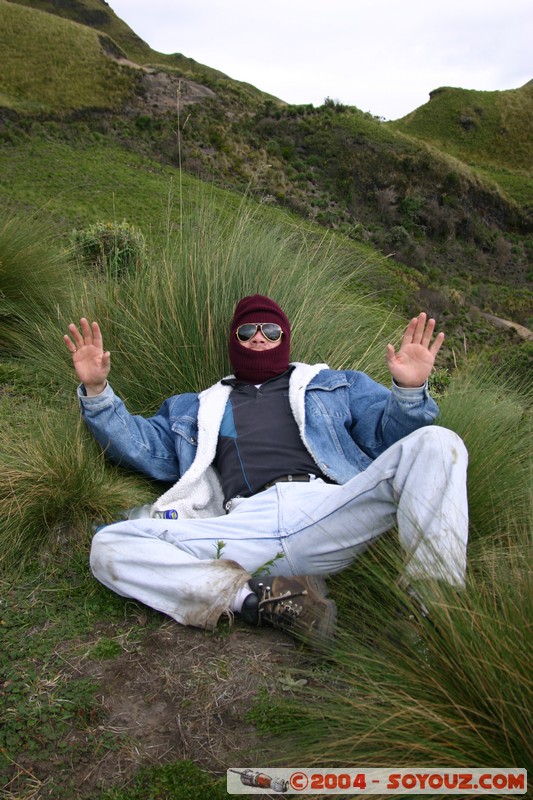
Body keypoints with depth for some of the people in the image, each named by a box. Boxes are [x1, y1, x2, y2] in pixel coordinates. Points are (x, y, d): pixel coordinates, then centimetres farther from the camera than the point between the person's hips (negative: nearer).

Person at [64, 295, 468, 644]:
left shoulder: (336, 383, 30)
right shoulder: (198, 407, 34)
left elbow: (389, 432, 17)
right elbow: (140, 445, 25)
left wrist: (410, 391, -6)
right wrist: (97, 391, 10)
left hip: (327, 508, -1)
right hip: (245, 525, 1)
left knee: (436, 443, -21)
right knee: (109, 545, -18)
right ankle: (254, 597, -29)